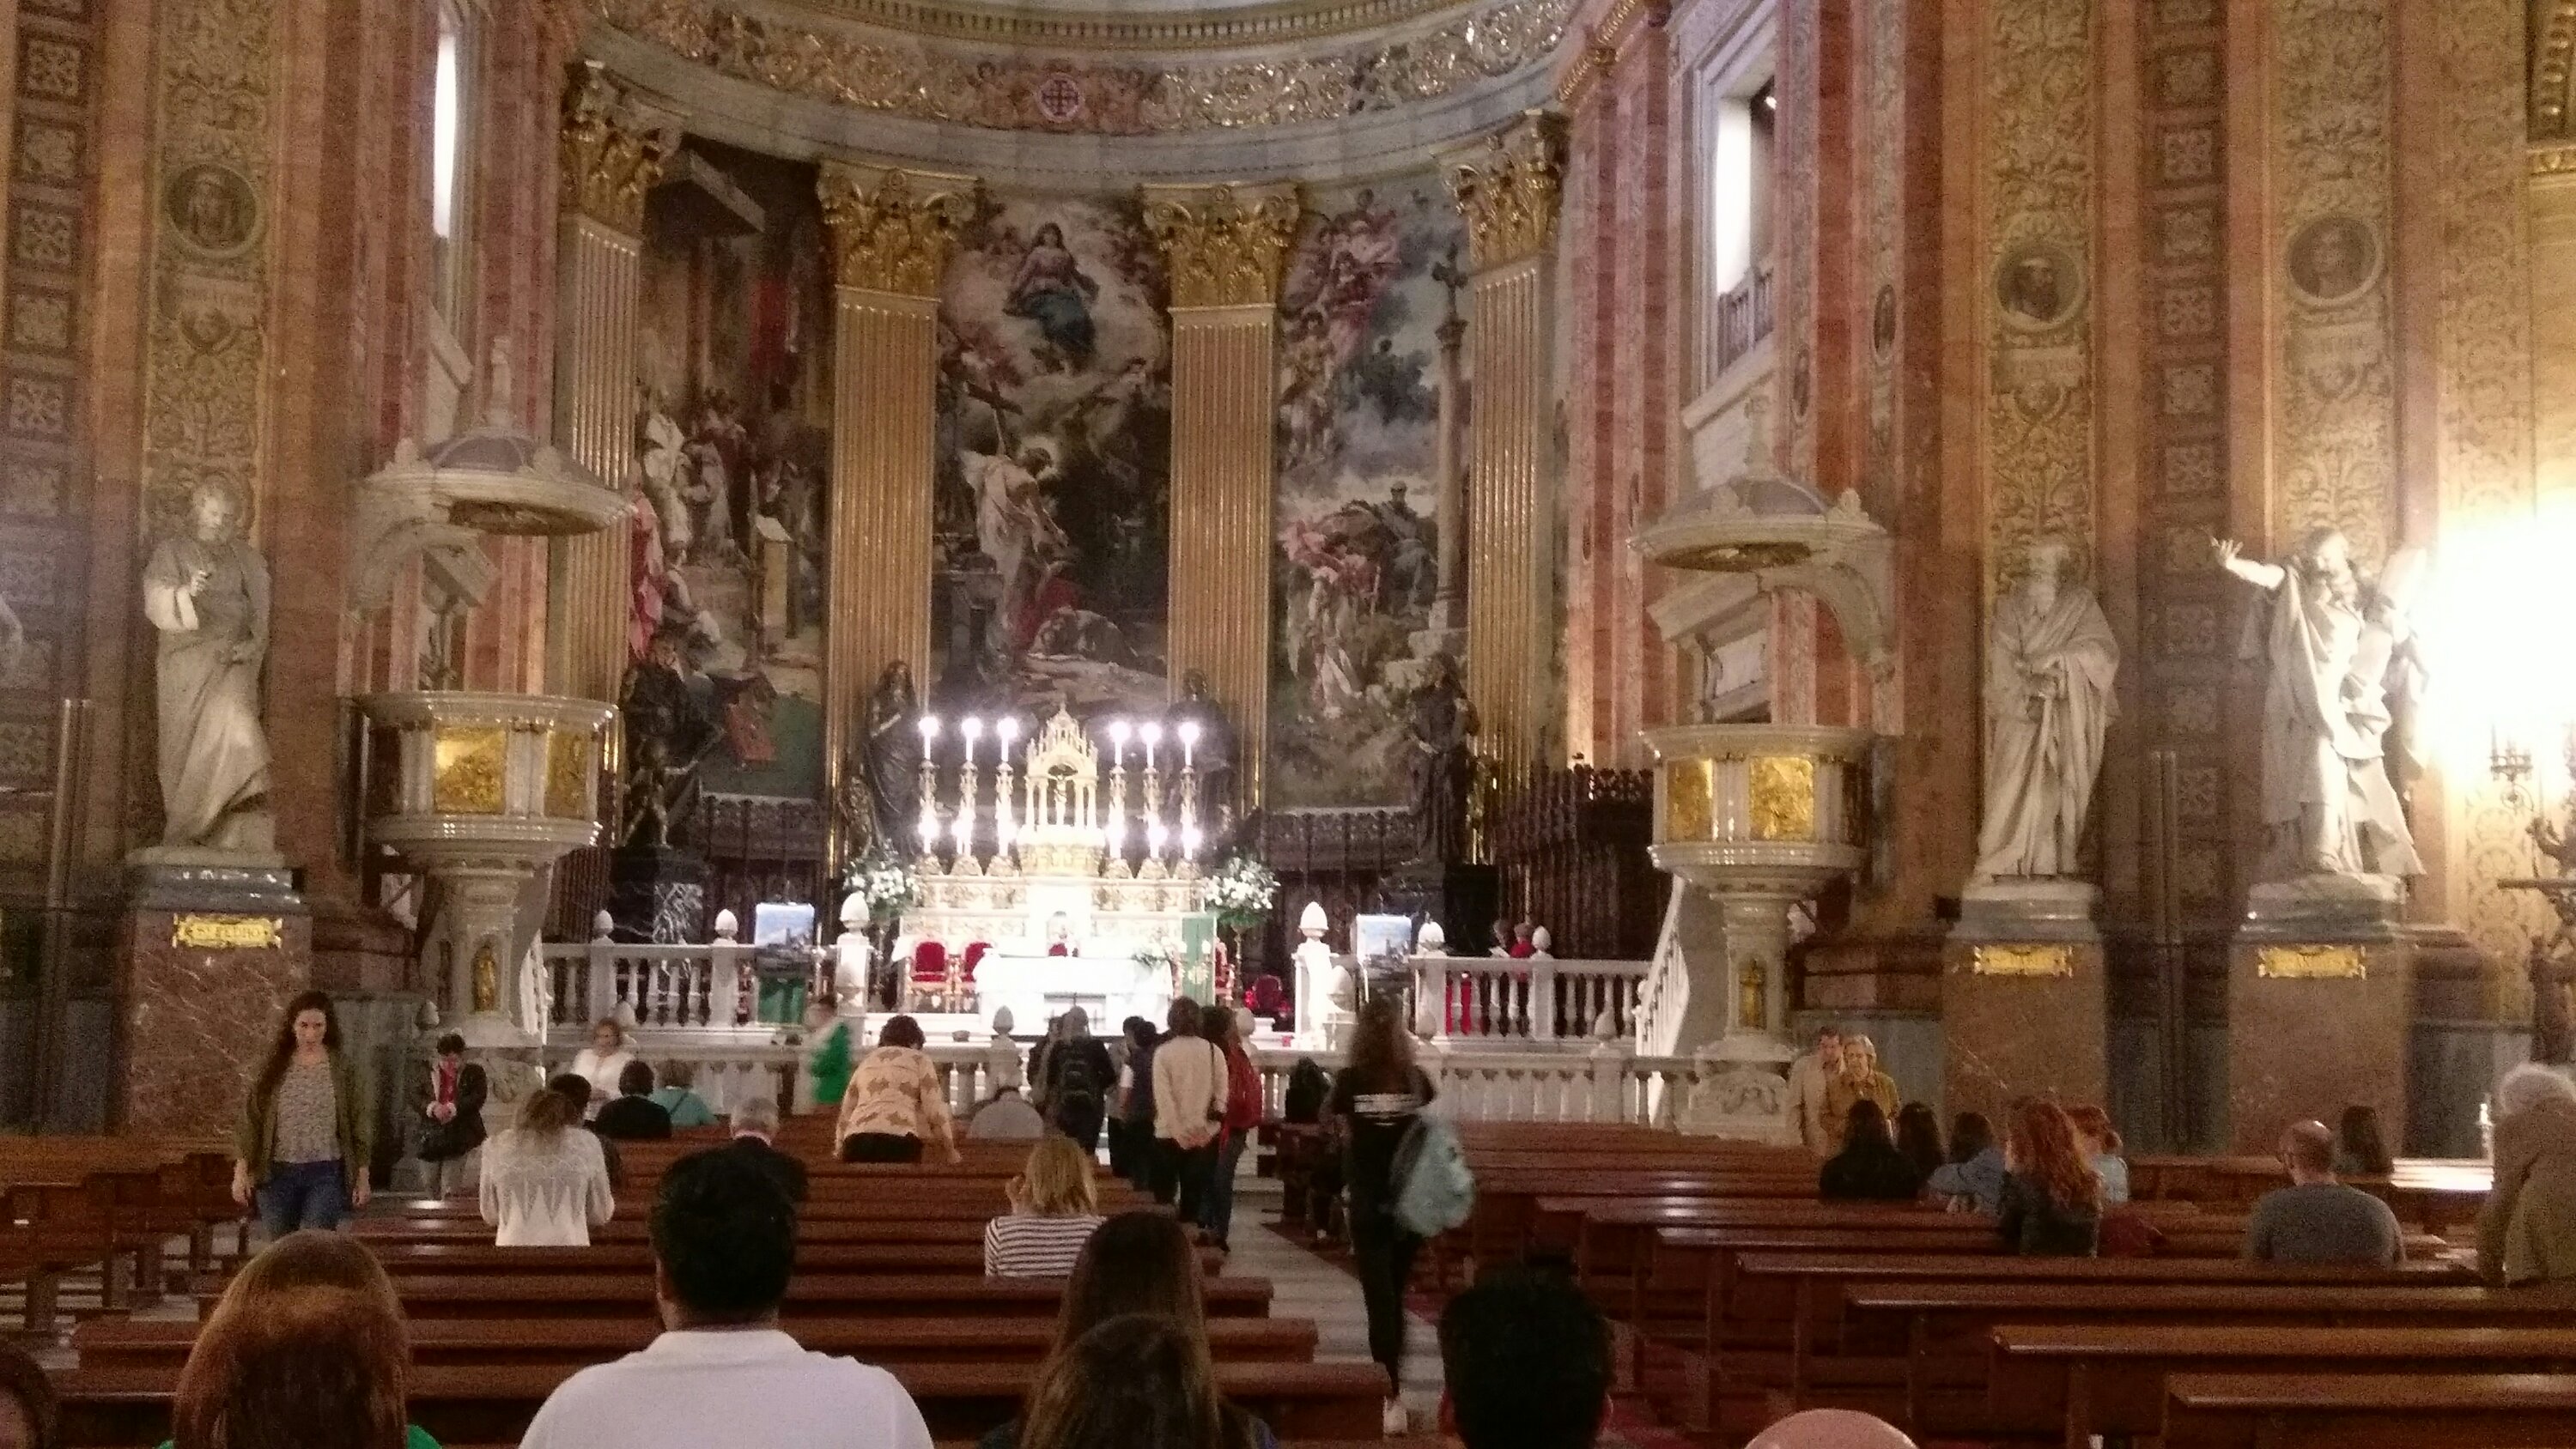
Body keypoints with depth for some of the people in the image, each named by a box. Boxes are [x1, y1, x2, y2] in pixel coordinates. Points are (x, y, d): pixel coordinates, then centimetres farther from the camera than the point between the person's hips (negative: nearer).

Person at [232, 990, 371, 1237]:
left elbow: (359, 1124, 4)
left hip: (326, 1174, -2)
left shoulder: (342, 1068, 1)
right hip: (277, 1174, 2)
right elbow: (250, 1121, 2)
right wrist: (241, 1171, -5)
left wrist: (362, 1176, 3)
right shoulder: (273, 1068, 3)